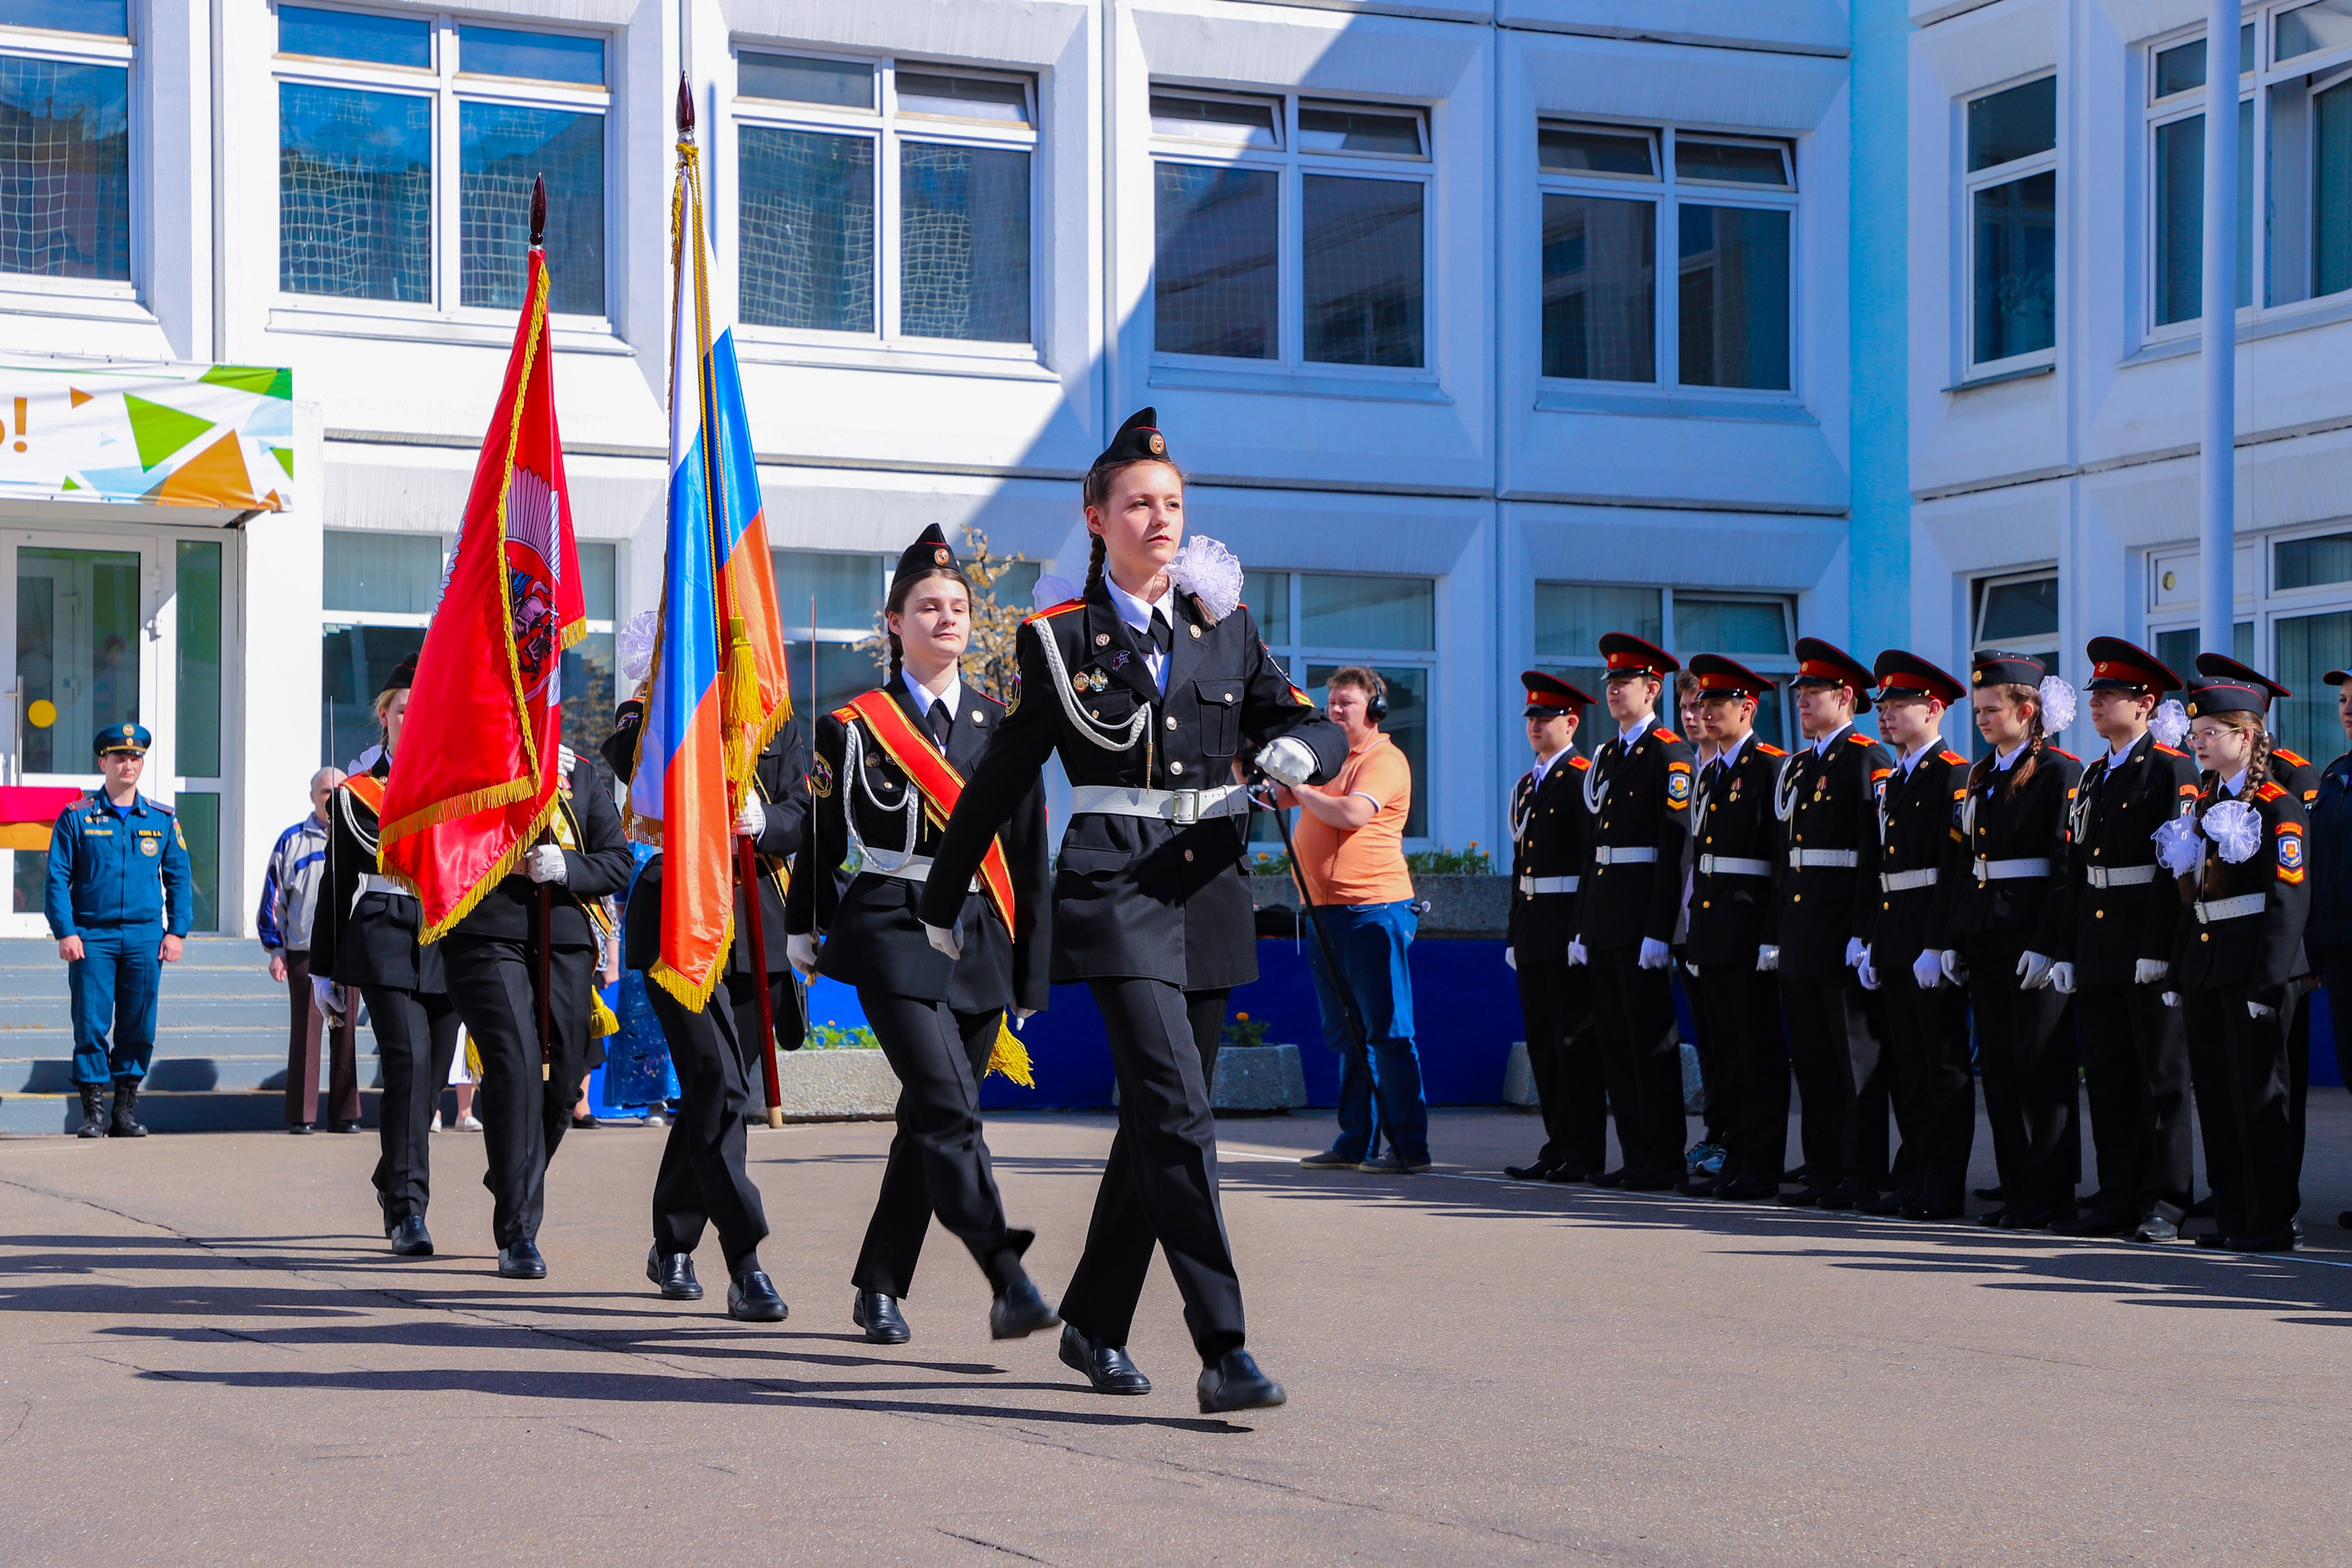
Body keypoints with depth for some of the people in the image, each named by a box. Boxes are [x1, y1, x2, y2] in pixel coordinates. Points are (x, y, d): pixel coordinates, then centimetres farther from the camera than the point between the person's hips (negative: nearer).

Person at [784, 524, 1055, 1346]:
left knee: (930, 1119, 8)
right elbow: (819, 837, 12)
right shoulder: (853, 726, 3)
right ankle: (1008, 1283, -26)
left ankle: (878, 1288, 21)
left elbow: (1028, 855, 11)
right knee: (949, 1108, -18)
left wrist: (1031, 971, 9)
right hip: (893, 932, -4)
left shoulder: (1001, 727, 10)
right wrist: (806, 928, 14)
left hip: (980, 941, 4)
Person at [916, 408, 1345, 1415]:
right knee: (1178, 1115, -17)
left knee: (1156, 1122, 11)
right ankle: (1224, 1352, -19)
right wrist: (943, 901, 16)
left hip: (1210, 890, 5)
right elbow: (999, 782, 10)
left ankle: (1093, 1324, 27)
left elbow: (1315, 728, 12)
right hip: (1115, 890, -5)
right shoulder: (1061, 638, 3)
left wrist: (1299, 750, -14)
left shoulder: (1226, 625, 13)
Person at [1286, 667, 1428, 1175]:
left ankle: (1410, 1146, -7)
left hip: (1373, 909, -9)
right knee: (1346, 1035, 11)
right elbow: (1269, 795, 24)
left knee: (1386, 1033, -9)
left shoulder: (1384, 760, -7)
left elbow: (1352, 813, -23)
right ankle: (1355, 1142, 16)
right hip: (1326, 912, 9)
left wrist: (1300, 789, -13)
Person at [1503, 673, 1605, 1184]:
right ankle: (1559, 1147, 16)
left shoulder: (1584, 778, -8)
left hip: (1569, 926, -9)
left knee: (1576, 1041, -6)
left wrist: (1584, 930, -20)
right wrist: (1515, 935, 17)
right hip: (1532, 930, 9)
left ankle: (1586, 1155, -2)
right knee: (1542, 1042, 10)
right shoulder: (1526, 785, 18)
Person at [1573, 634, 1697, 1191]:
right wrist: (1581, 926, 14)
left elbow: (1674, 847, -15)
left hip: (1641, 916, -8)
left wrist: (1658, 932, -20)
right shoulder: (1606, 755, 17)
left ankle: (1663, 1160, 1)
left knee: (1651, 1038, -4)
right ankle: (1635, 1155, 15)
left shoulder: (1669, 754, -8)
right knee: (1615, 1038, 9)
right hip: (1603, 916, 8)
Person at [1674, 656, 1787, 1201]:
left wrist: (1773, 937, -19)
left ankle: (1762, 1169, -1)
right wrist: (1695, 934, 17)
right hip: (1709, 936, 8)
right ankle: (1735, 1158, 16)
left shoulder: (1772, 768, -8)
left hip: (1749, 929, -8)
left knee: (1758, 1053, -4)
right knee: (1723, 1050, 10)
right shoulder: (1709, 773, 18)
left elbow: (1784, 860, -13)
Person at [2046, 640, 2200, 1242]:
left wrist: (2157, 948, -19)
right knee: (2107, 1080, 8)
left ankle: (2166, 1201, 3)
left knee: (2161, 1078, -1)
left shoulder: (2172, 769, -6)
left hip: (2149, 950, -7)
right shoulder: (2093, 776, 17)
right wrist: (2064, 951, 11)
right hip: (2097, 955, 8)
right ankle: (2117, 1199, 14)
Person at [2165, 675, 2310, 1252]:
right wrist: (2177, 972, 10)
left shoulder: (2278, 807, -9)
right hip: (2203, 965, 8)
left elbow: (2289, 901, -14)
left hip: (2250, 962, -7)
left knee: (2257, 1095, -4)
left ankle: (2271, 1221, 2)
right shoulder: (2205, 804, 14)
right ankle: (2232, 1215, 16)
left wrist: (2266, 983, -19)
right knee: (2215, 1094, 9)